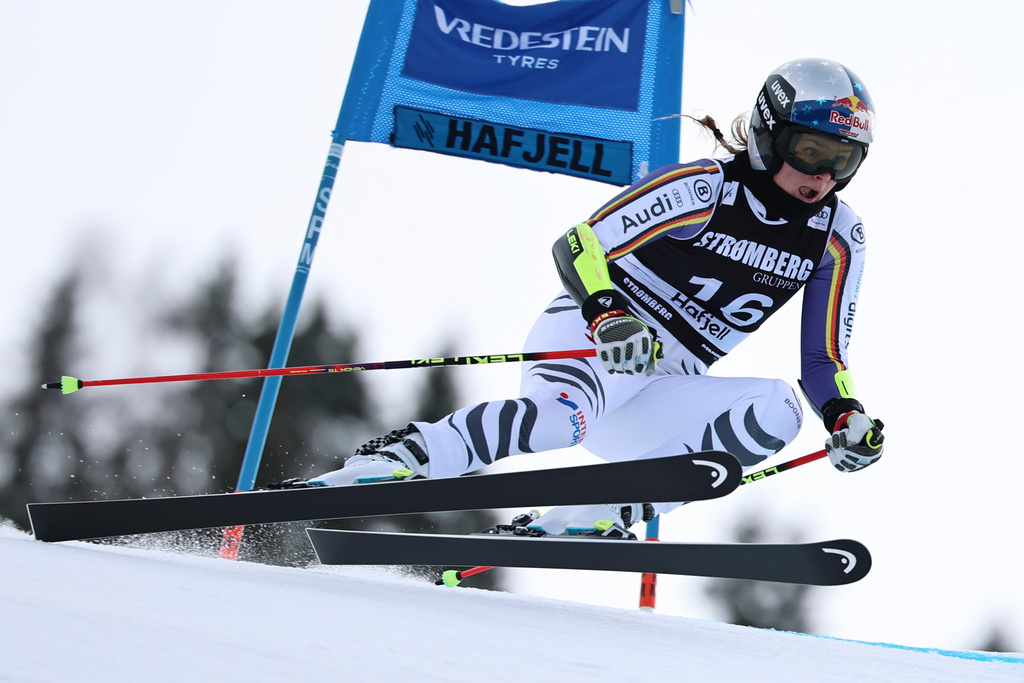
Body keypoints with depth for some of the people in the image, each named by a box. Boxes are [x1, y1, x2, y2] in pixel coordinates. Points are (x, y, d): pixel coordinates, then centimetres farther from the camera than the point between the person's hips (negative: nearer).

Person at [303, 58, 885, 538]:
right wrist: (608, 317, -36)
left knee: (777, 410, -22)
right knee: (564, 413, -40)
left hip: (661, 395, 6)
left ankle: (588, 517, -26)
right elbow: (578, 246, -17)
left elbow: (823, 358, 11)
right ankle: (393, 459, -33)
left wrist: (848, 417, -9)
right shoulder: (703, 189, -12)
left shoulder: (839, 236, 6)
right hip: (589, 343, -6)